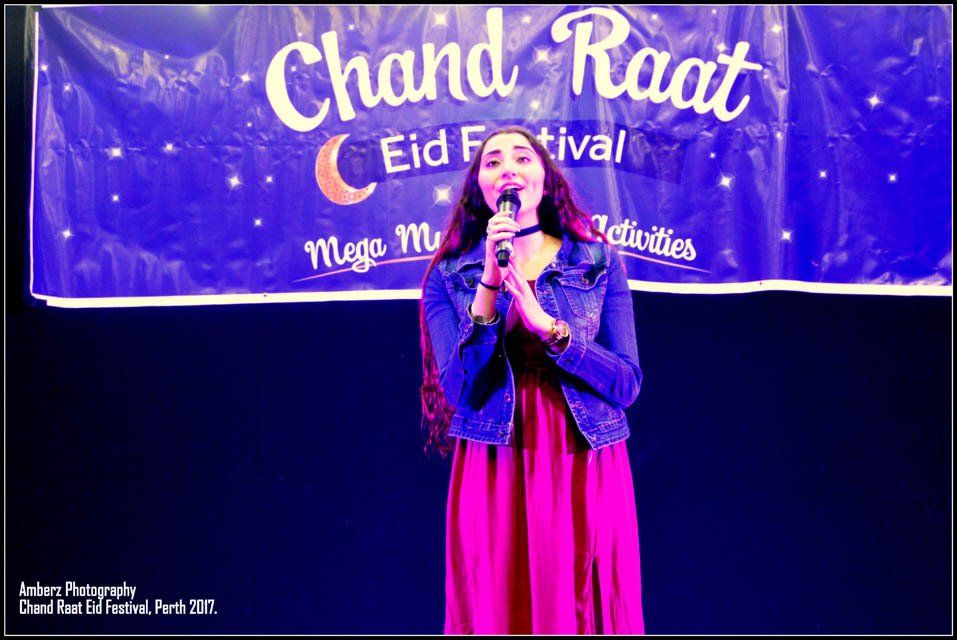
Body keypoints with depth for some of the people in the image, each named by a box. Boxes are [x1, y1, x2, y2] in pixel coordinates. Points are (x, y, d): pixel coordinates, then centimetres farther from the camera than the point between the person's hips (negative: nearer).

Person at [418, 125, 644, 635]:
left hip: (586, 476, 1)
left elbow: (626, 384, -5)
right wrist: (489, 285, -17)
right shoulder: (450, 276, 3)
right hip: (492, 481, 0)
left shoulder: (601, 263, 4)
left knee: (585, 613, 8)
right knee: (496, 615, 8)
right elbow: (461, 391, -9)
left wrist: (547, 326, -18)